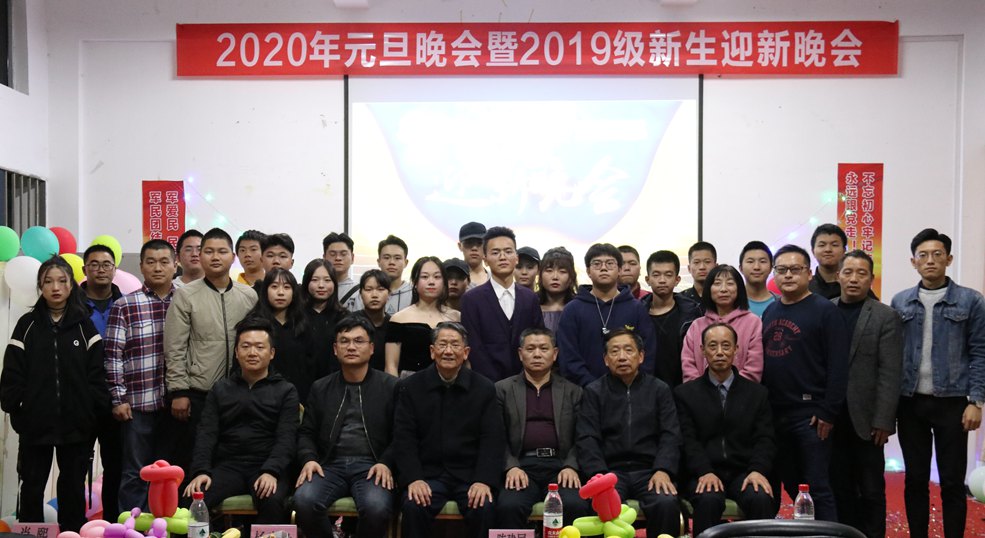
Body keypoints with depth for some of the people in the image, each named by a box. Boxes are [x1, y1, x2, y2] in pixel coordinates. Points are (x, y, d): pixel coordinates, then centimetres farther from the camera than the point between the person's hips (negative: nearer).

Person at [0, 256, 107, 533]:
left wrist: (96, 410, -7)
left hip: (76, 422, 0)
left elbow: (97, 372, 0)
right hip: (35, 422, 0)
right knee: (32, 487, 7)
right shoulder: (27, 325, 4)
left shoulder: (84, 325, 4)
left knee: (73, 486, 10)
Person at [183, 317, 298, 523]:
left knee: (272, 502, -35)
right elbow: (206, 434, 7)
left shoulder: (286, 391, 9)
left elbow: (287, 438, -3)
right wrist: (201, 471, -11)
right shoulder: (220, 389, 17)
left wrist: (271, 472, -20)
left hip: (268, 468, -2)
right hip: (227, 466, 2)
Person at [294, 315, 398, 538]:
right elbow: (306, 432, 16)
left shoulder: (391, 386, 7)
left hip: (371, 465, -2)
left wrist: (386, 463, -14)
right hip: (330, 464, 2)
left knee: (377, 507, -33)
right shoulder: (320, 388, 17)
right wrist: (309, 459, -4)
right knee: (304, 500, -29)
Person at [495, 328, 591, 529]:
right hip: (521, 467, -1)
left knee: (576, 505, -29)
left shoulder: (572, 391, 16)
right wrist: (511, 467, -11)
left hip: (560, 466, 1)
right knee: (508, 506, -31)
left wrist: (571, 466, -9)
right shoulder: (502, 389, 13)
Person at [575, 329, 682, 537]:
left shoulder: (660, 389, 15)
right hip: (610, 470, -1)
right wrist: (600, 475, -15)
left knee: (667, 504, -30)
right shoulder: (593, 392, 12)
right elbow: (587, 440, 2)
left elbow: (670, 435, 6)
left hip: (649, 470, 1)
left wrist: (663, 470, -13)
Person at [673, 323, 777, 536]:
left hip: (743, 472, 1)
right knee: (708, 500, -34)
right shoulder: (685, 394, 11)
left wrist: (757, 470, -13)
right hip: (704, 473, -1)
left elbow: (765, 439, 6)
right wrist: (704, 472, -17)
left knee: (761, 499, -30)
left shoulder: (758, 393, 15)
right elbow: (688, 441, 0)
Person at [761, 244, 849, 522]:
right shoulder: (769, 312, 14)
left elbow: (838, 366, -10)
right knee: (790, 486, 12)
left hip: (809, 415, -6)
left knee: (817, 488, -1)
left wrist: (828, 413, -15)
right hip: (773, 414, 6)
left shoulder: (824, 310, -4)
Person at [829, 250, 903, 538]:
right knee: (839, 488, 10)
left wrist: (883, 421, -12)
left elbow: (890, 373, -7)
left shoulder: (885, 316, -2)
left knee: (871, 490, 7)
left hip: (865, 419, -2)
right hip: (832, 418, 3)